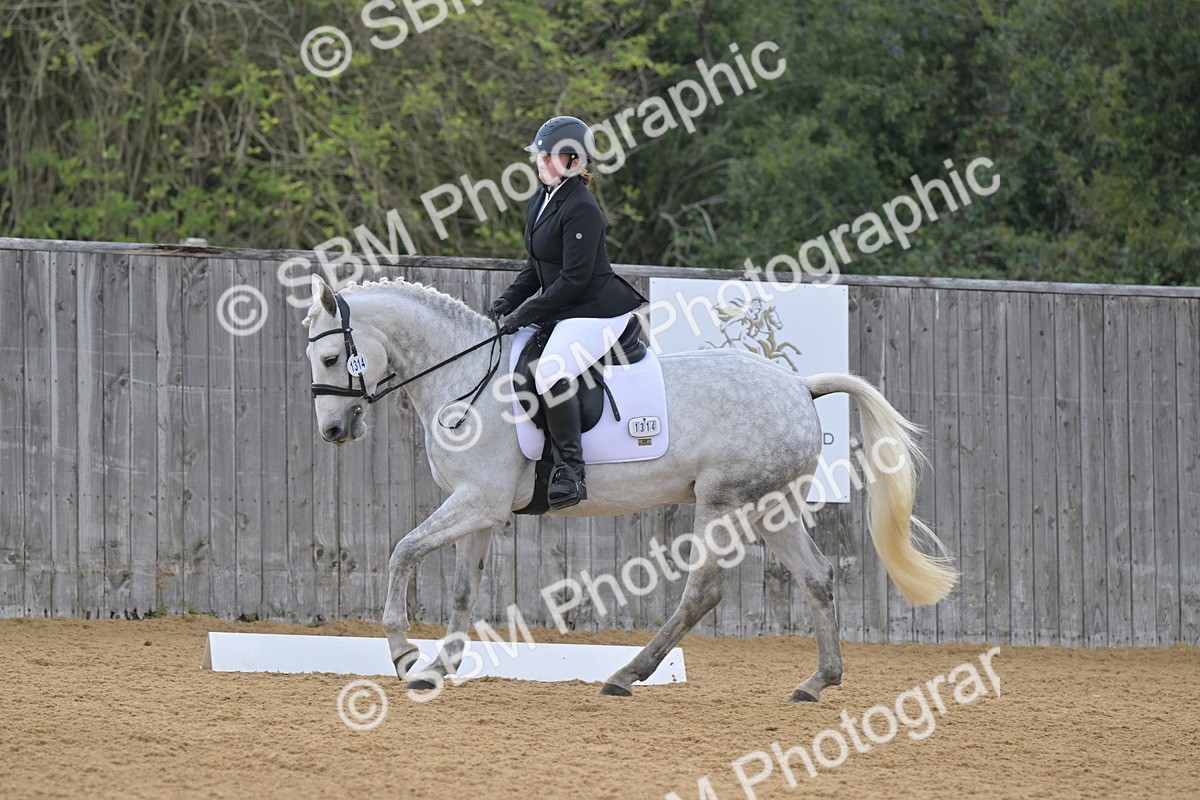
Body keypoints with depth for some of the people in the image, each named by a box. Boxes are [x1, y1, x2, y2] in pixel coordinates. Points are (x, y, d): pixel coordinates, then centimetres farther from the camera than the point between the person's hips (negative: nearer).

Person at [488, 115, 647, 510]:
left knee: (551, 372, -31)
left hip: (596, 311, -11)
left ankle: (570, 468, -25)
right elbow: (537, 266, 20)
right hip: (563, 312, 11)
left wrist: (524, 314, -17)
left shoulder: (581, 210, -19)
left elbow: (573, 279, -21)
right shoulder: (541, 200, 11)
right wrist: (506, 302, 7)